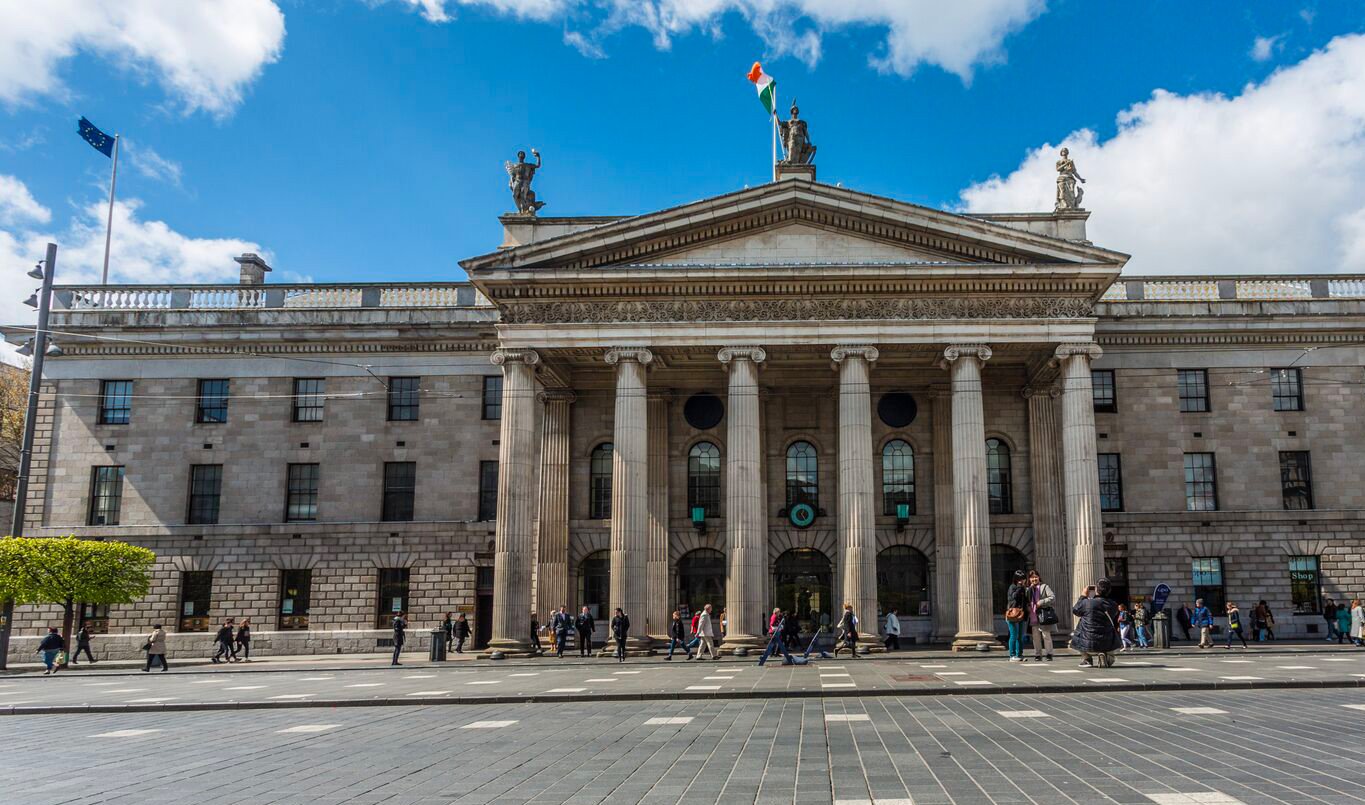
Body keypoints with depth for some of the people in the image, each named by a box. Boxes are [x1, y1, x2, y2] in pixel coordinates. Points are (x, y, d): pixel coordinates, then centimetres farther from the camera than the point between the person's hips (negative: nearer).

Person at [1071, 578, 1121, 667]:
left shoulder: (1086, 603, -17)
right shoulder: (1113, 606, -5)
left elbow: (1075, 610, 5)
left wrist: (1083, 596, 14)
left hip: (1088, 645, -1)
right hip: (1107, 645, 1)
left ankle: (1086, 659, 15)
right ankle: (1105, 656, 8)